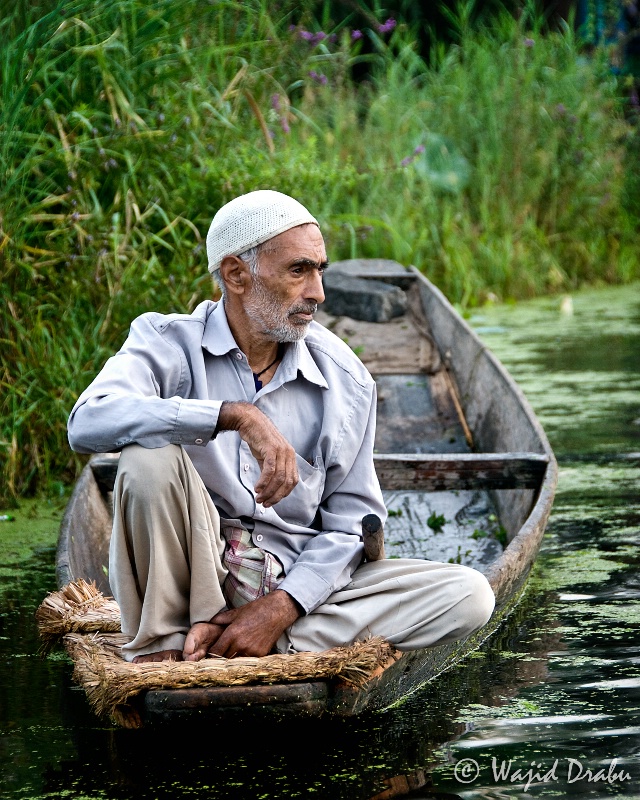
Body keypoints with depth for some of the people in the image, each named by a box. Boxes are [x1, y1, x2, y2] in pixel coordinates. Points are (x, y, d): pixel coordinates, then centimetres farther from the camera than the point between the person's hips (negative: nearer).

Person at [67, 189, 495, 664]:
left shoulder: (346, 380, 3)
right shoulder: (169, 342, -5)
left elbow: (349, 523, 3)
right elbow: (88, 422, -26)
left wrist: (280, 608, -14)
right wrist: (236, 416, -35)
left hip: (296, 584, 3)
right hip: (187, 573, -3)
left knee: (469, 596, -16)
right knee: (151, 452, -30)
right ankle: (164, 643, -16)